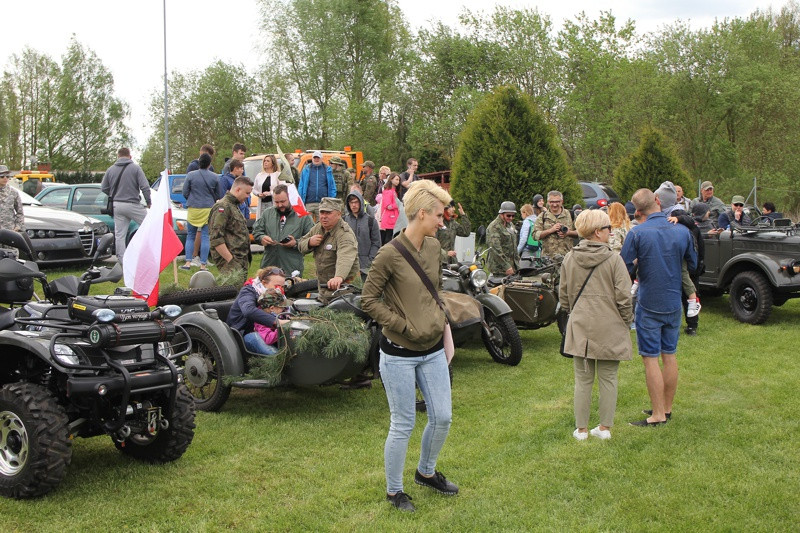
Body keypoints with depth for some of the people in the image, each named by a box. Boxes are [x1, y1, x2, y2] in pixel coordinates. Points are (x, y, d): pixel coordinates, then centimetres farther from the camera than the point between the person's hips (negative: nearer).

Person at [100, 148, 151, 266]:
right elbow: (145, 186, -10)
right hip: (132, 204, -4)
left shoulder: (111, 169, 8)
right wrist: (148, 202, -1)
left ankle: (122, 260, 7)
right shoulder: (135, 168, -4)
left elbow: (103, 188, 11)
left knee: (119, 235, 7)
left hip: (117, 205, 4)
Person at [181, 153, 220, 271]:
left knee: (190, 236, 10)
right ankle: (203, 265, 1)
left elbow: (185, 193, 1)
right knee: (205, 237, 2)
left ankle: (188, 263, 3)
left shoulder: (190, 175, -3)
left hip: (193, 208, 0)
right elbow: (218, 195, 7)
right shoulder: (214, 177, -1)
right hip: (208, 209, 0)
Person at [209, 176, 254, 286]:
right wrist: (230, 260, -20)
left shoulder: (234, 206, 21)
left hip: (241, 262, 10)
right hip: (230, 264, -10)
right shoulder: (222, 207, -12)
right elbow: (216, 238, -20)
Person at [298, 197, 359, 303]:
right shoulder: (318, 227, 5)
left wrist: (339, 277, -61)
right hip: (322, 284, 8)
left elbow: (345, 259, -41)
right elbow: (301, 246, 13)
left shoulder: (345, 234, -23)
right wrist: (309, 242, -12)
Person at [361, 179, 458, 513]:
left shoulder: (433, 246, 3)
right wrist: (403, 325, -16)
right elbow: (368, 300, -14)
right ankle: (394, 491, 23)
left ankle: (426, 473, 38)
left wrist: (438, 321, 9)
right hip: (399, 353, -7)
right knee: (403, 425, 3)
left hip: (433, 349, 7)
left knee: (442, 417, 13)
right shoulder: (390, 255, -18)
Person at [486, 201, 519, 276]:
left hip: (512, 265, 8)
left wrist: (517, 262, 22)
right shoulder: (494, 227, -12)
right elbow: (496, 249, -20)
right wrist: (506, 266, -23)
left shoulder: (510, 224, 18)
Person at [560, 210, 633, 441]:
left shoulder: (570, 259, 2)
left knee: (583, 379, 10)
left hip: (580, 327, 3)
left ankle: (581, 429, 15)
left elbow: (563, 295, 10)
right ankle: (605, 428, 15)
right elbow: (623, 297, -8)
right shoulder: (614, 259, -9)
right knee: (608, 379, 9)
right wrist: (627, 322, 7)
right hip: (610, 327, -3)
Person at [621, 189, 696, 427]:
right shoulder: (682, 232, -3)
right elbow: (693, 264, 11)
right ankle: (667, 407, 26)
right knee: (670, 355, 14)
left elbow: (625, 269, -10)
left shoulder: (636, 233, -15)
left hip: (648, 304, -5)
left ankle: (658, 415, 2)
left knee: (651, 358, 0)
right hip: (674, 303, 5)